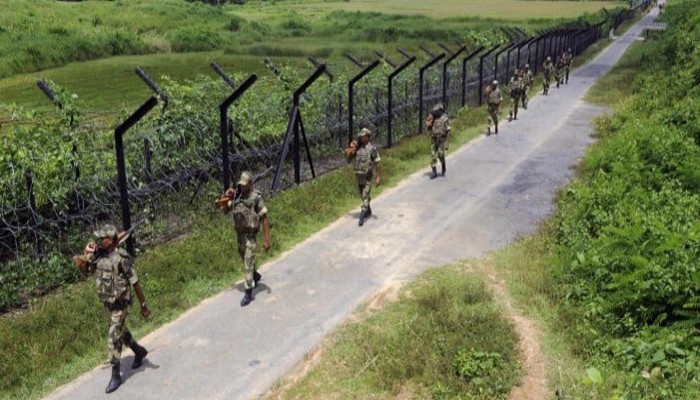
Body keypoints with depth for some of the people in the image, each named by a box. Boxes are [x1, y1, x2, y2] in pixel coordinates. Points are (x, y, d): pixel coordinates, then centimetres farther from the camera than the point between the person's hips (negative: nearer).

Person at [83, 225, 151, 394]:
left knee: (113, 340, -5)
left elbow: (135, 283, -18)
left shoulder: (122, 259, -23)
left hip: (119, 305, -7)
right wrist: (87, 251, -8)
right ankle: (139, 351, 48)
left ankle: (115, 376, 8)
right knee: (121, 332, 24)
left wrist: (144, 305, -13)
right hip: (107, 304, 7)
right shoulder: (98, 255, -3)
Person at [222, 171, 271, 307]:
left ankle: (248, 293, 0)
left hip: (250, 235, -6)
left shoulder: (256, 198, -17)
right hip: (239, 233, 6)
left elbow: (265, 218, -15)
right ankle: (256, 276, 50)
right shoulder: (236, 195, 0)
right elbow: (225, 210, 7)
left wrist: (267, 239, -17)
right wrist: (226, 198, -14)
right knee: (245, 259, 23)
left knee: (248, 263, -7)